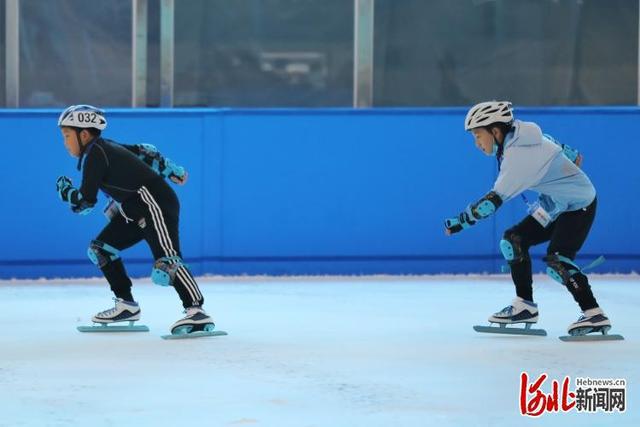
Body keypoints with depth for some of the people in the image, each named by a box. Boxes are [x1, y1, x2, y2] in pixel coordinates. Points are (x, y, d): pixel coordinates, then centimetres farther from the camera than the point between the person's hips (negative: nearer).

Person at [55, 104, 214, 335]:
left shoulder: (95, 155, -13)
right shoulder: (105, 148, 15)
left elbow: (85, 202, -12)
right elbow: (144, 152, 25)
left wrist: (65, 190, 8)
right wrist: (172, 170, 34)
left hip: (156, 204, -11)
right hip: (137, 212, 11)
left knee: (165, 261, -25)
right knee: (100, 248, 14)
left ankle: (196, 312, -33)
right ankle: (126, 305, 17)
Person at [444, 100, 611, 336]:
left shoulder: (518, 155, -30)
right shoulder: (518, 137, -2)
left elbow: (495, 199, -35)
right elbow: (559, 147, 14)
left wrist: (461, 220, -33)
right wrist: (572, 156, 31)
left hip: (579, 205, -10)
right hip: (556, 203, 10)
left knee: (557, 260, -23)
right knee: (514, 240, 4)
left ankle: (595, 316, -21)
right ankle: (525, 306, 9)